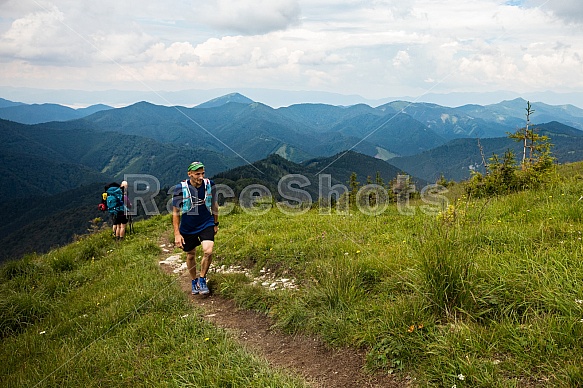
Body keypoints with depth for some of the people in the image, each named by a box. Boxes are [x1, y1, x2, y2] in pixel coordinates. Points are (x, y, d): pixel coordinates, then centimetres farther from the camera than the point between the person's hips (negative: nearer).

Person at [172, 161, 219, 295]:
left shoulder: (210, 185, -10)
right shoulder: (180, 188, -18)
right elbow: (176, 212, -9)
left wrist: (216, 223, 14)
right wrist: (177, 234, -11)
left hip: (206, 224, 1)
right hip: (188, 228, -1)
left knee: (208, 251, -18)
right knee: (191, 255, 12)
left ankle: (202, 279, 6)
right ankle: (194, 281, 38)